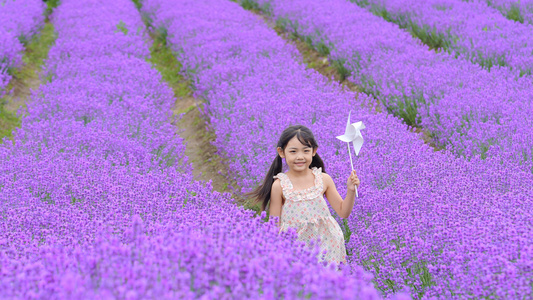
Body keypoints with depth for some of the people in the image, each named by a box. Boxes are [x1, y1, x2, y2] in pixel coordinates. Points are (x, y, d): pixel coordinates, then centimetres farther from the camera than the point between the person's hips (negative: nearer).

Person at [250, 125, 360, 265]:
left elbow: (343, 212, 6)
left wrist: (351, 190, -8)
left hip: (326, 244, 2)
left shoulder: (323, 179, -1)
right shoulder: (280, 185, -7)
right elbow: (274, 223, -2)